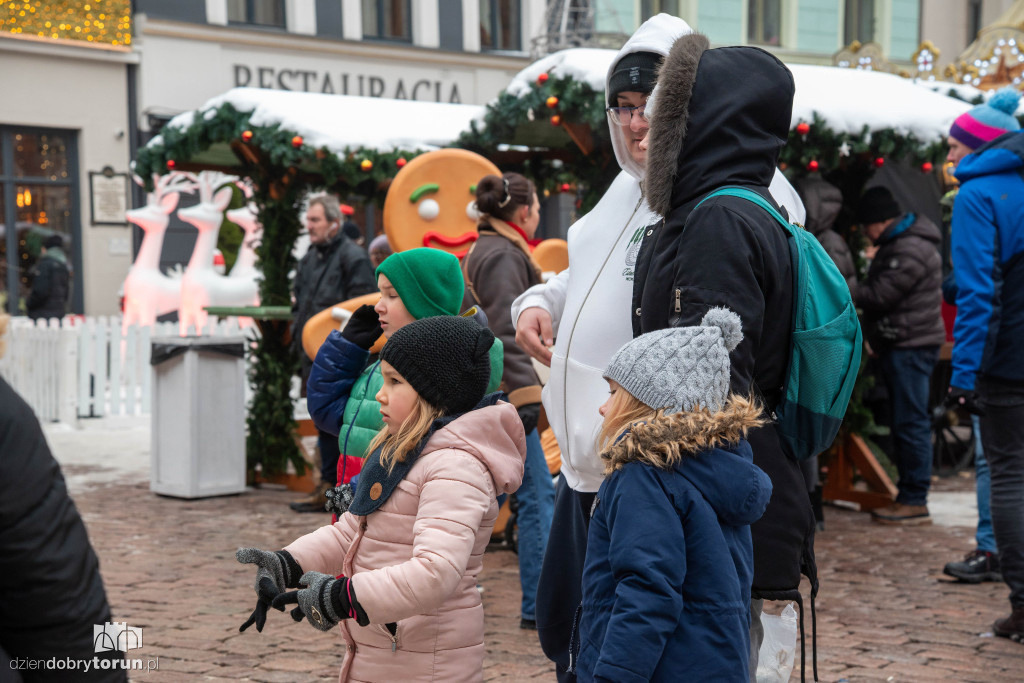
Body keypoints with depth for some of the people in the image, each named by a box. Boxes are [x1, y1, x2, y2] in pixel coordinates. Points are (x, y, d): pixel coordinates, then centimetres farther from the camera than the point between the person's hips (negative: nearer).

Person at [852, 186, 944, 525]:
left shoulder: (912, 250, -17)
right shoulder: (896, 244, 18)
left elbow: (880, 294, -19)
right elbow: (879, 290, 17)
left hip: (912, 346, -11)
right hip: (899, 345, 11)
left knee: (910, 421, -8)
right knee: (903, 420, 13)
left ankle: (915, 501, -6)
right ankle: (907, 494, 19)